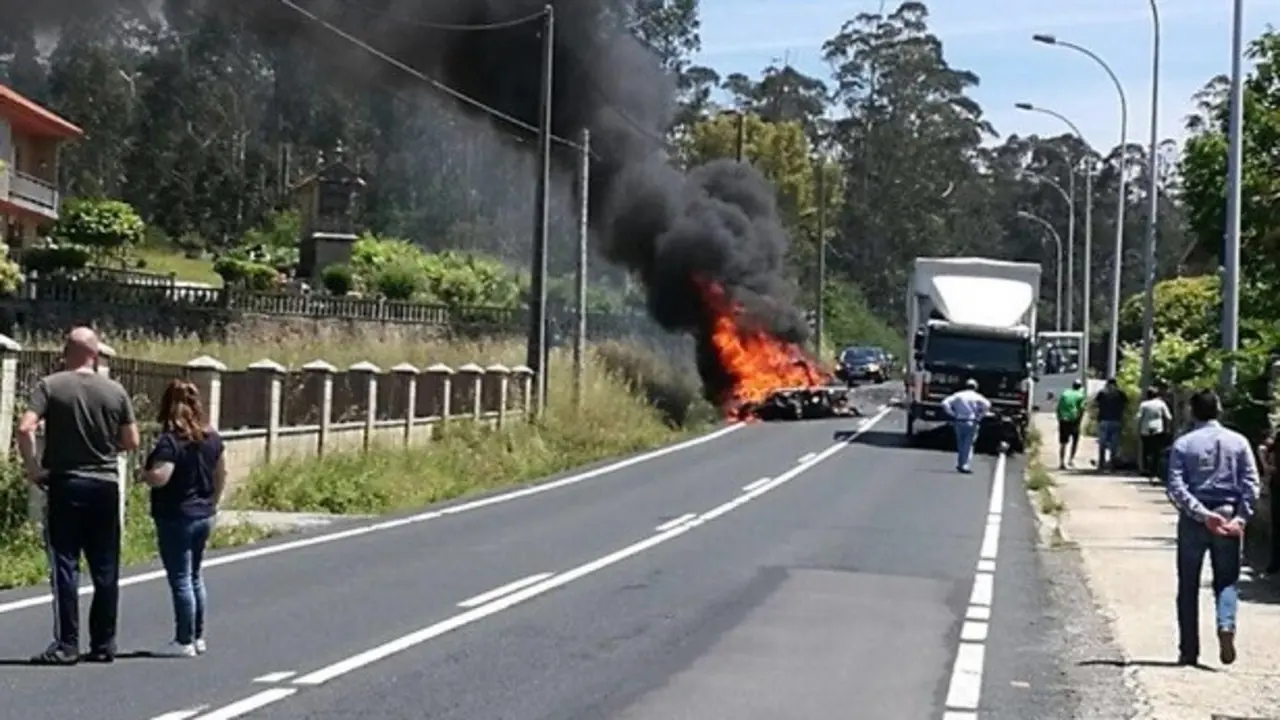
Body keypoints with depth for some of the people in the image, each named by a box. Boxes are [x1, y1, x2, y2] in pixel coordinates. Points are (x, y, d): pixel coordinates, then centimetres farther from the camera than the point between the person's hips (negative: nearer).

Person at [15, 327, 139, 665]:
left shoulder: (50, 386, -5)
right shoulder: (115, 391, 3)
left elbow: (25, 428, -17)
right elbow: (131, 441, 5)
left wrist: (33, 469, -6)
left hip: (64, 484, -2)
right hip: (106, 484, 3)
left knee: (64, 565, 0)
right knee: (105, 569, 9)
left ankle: (66, 645, -3)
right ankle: (104, 644, 14)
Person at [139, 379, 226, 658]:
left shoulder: (170, 441, -18)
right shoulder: (212, 437, 5)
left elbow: (159, 477, -27)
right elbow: (221, 475, 14)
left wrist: (143, 473, -6)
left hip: (176, 518, -7)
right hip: (203, 516, 8)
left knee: (180, 580, -1)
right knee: (195, 577, 18)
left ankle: (184, 642, 2)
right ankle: (198, 637, 23)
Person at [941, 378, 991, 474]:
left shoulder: (958, 395, 7)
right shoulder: (976, 397, 0)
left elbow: (945, 403, -1)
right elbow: (987, 405, -15)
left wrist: (953, 414, 2)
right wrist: (979, 416, -6)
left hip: (959, 422, 3)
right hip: (971, 423, -3)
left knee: (960, 444, 15)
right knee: (968, 444, -1)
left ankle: (959, 464, 16)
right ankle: (965, 465, -10)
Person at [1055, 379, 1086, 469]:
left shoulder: (1064, 393, 12)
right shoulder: (1080, 395, 3)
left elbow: (1058, 408, 8)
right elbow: (1082, 409, -8)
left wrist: (1059, 420, 12)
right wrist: (1079, 422, -5)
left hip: (1063, 420, 2)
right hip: (1073, 420, -2)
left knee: (1063, 443, 6)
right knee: (1075, 440, 18)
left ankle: (1061, 463, 0)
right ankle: (1071, 459, 9)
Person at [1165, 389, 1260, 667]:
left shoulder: (1183, 444, -2)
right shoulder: (1238, 442, 2)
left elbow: (1176, 487, -12)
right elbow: (1251, 484, -5)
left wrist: (1202, 514, -15)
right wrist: (1240, 518, -8)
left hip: (1193, 521, -1)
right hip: (1229, 517, 1)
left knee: (1188, 586, 9)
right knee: (1226, 581, 11)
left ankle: (1189, 651, 10)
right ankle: (1226, 626, -17)